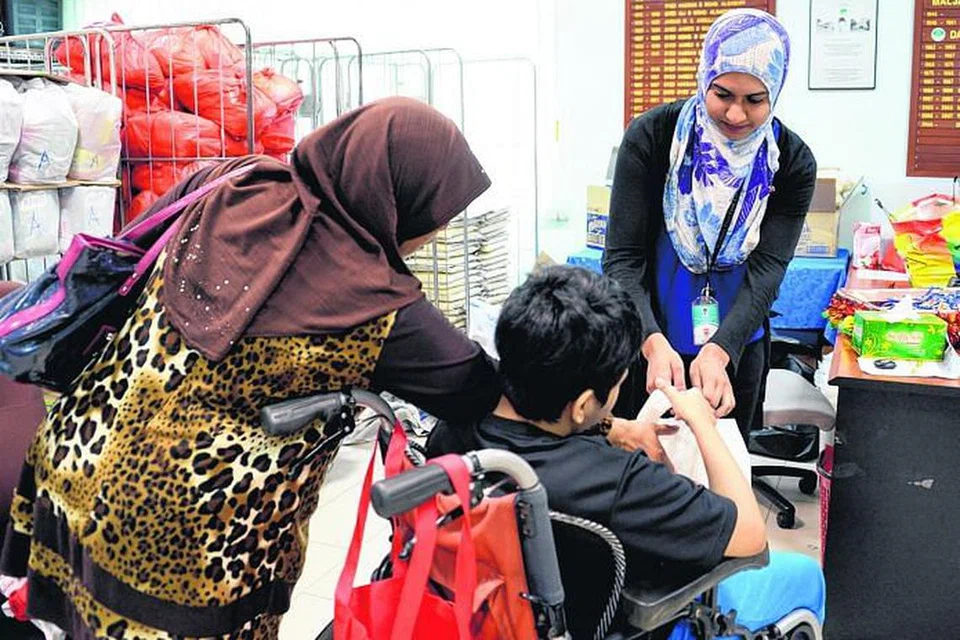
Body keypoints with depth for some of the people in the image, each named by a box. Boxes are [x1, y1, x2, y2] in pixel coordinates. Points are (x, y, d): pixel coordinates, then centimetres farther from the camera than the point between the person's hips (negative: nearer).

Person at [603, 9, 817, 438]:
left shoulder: (792, 162, -8)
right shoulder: (651, 137, -14)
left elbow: (766, 270, -15)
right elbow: (622, 258, -17)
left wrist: (718, 351, -33)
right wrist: (654, 343, -33)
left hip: (735, 349, 2)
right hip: (649, 343, -1)